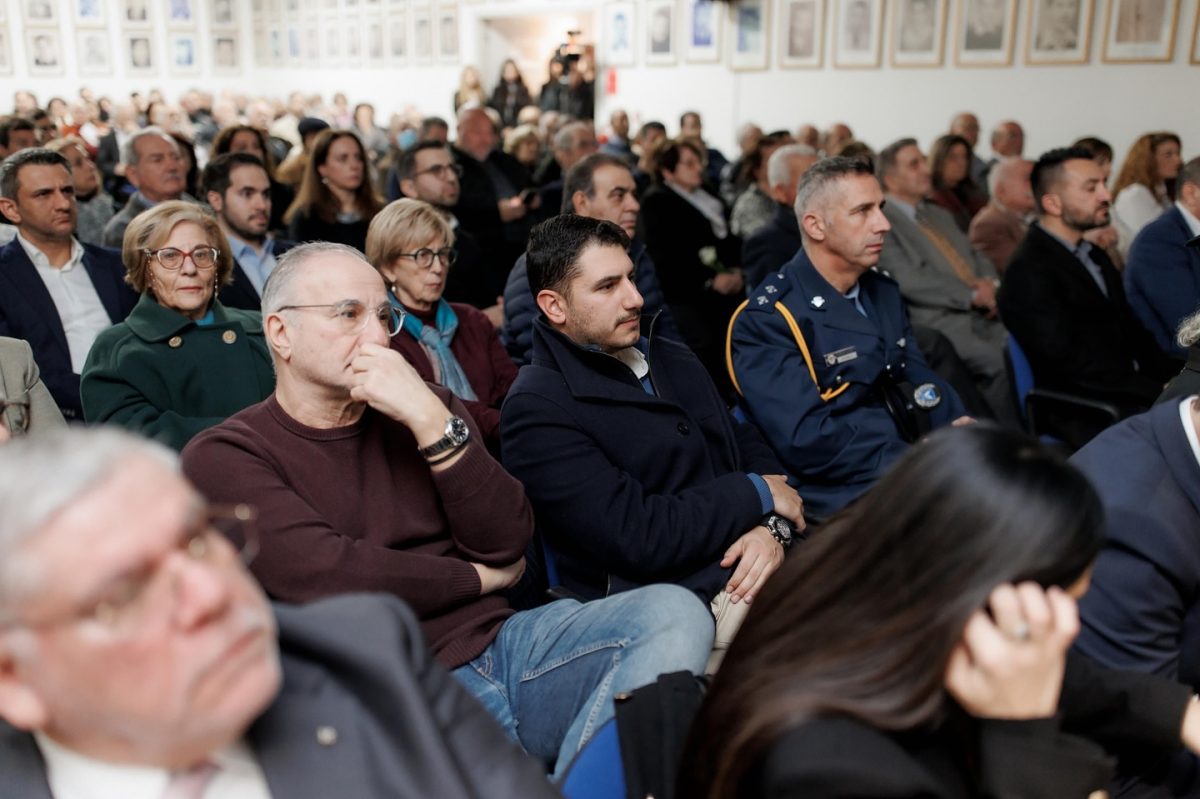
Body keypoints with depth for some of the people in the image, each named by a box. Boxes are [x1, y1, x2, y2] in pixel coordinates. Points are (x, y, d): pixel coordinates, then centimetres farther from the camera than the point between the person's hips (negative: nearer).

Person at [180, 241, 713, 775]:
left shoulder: (424, 408, 13)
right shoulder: (224, 456, 1)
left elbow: (507, 544, 1)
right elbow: (324, 575, -14)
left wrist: (431, 420, -11)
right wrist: (479, 577, -2)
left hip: (500, 644, 6)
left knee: (674, 611, -18)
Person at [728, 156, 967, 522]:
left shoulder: (883, 291, 14)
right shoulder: (766, 320, -11)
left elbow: (917, 379, 15)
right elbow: (808, 442, -19)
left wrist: (957, 424, -7)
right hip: (845, 496, -8)